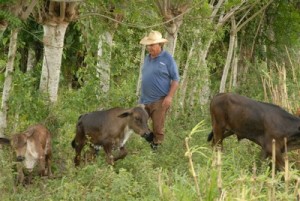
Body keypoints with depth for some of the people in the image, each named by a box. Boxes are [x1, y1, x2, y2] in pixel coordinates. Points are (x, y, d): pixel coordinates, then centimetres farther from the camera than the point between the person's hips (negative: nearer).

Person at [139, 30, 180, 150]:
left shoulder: (167, 59, -8)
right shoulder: (147, 58, 11)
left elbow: (175, 79, -8)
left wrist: (169, 96, -16)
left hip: (160, 100, -6)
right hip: (145, 99, 7)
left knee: (158, 128, -1)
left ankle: (156, 146, 12)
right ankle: (150, 139, 26)